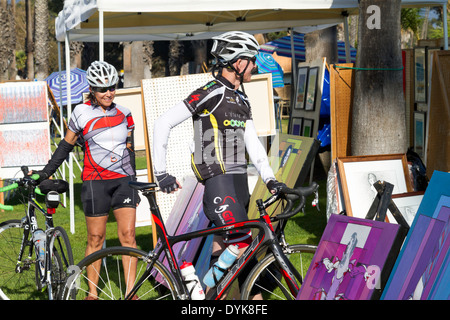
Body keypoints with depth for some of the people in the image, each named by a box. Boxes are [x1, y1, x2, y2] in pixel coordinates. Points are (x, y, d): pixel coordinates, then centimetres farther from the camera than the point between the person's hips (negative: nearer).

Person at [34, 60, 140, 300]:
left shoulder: (124, 114, 7)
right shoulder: (82, 113, -1)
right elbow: (66, 146, 9)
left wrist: (133, 182, 17)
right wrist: (45, 173, 9)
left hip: (123, 180, 2)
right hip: (95, 181, -2)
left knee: (128, 234, -5)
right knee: (96, 238, 1)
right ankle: (92, 293, 12)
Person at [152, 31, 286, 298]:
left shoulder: (242, 102, 18)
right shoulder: (211, 94, -10)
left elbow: (252, 143, 15)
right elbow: (164, 123, -12)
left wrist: (270, 179, 1)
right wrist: (161, 173, -13)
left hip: (238, 179, 9)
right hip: (218, 179, -9)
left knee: (224, 243, 11)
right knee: (244, 246, -15)